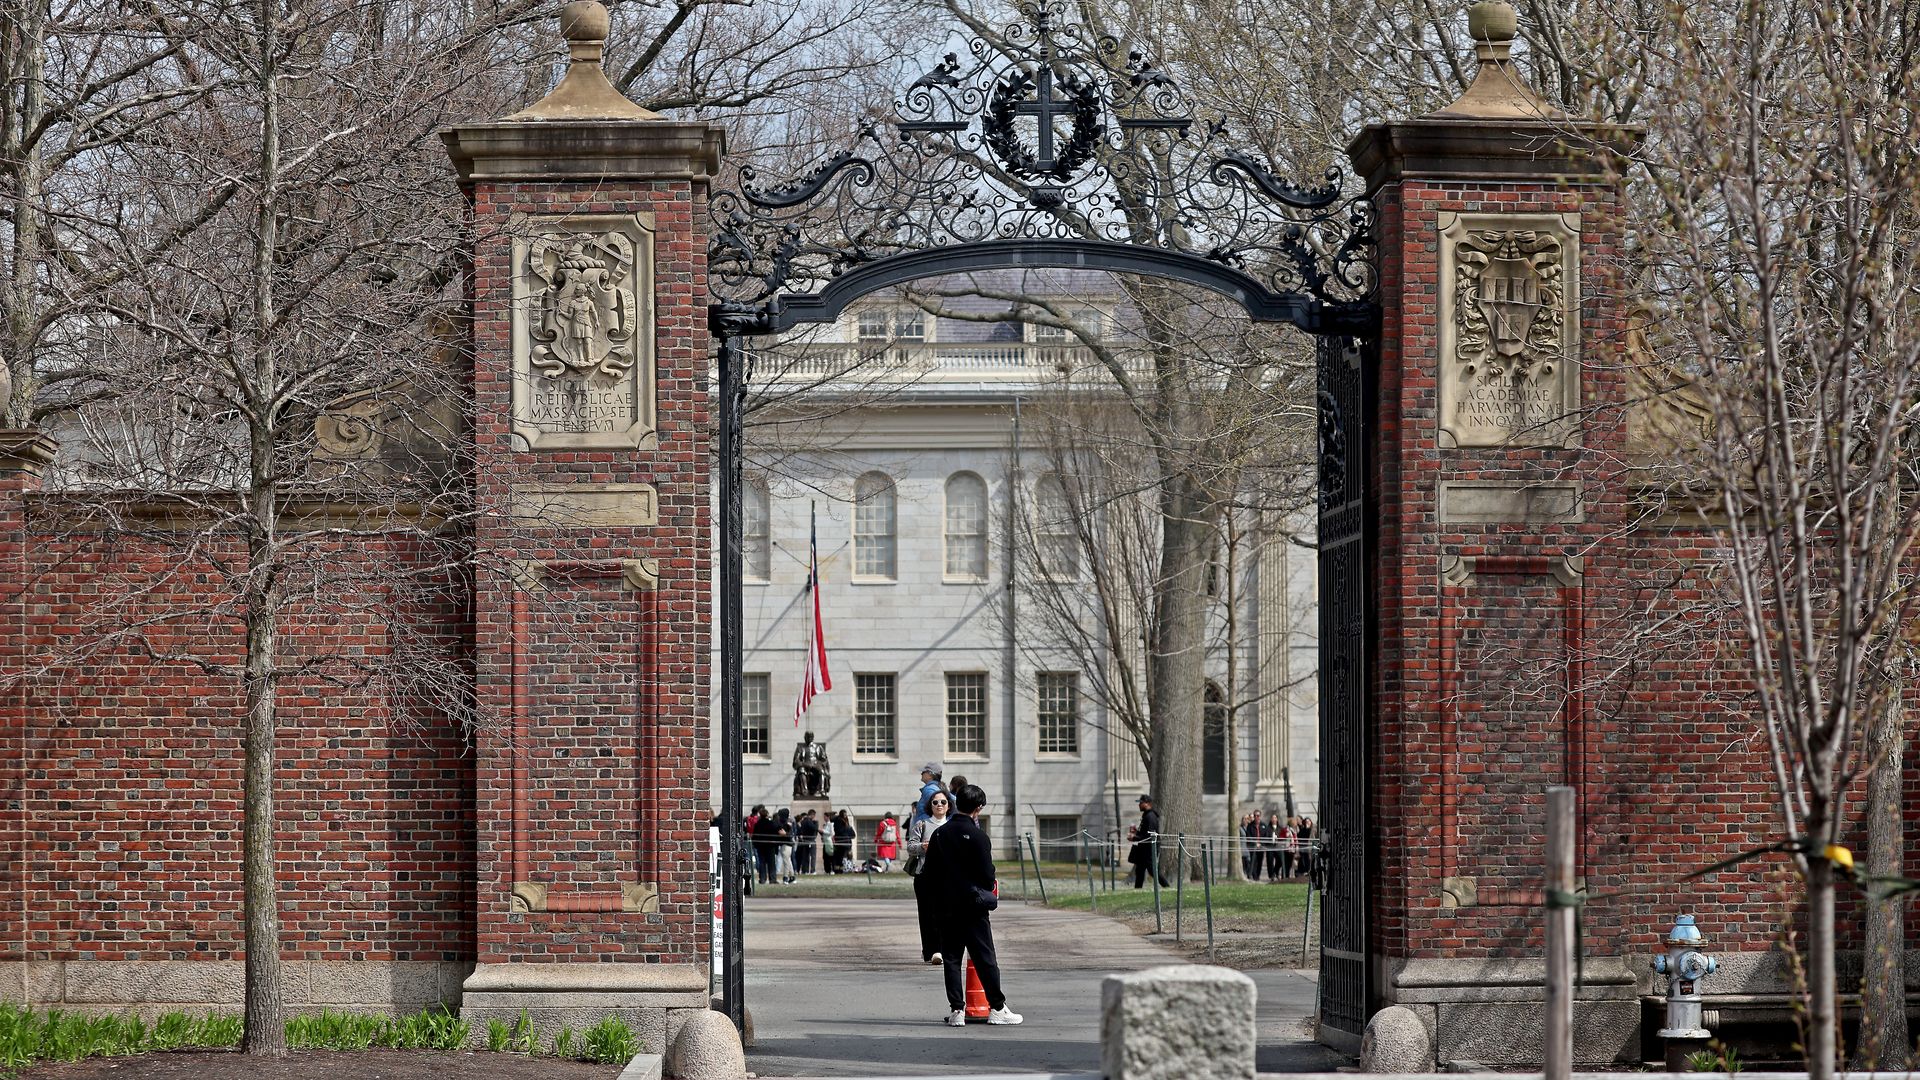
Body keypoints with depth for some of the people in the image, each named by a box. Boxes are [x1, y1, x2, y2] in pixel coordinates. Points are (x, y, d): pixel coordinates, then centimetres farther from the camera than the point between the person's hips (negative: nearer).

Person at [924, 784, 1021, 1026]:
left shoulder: (939, 834, 4)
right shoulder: (978, 836, -11)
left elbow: (930, 872, 7)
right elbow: (987, 874, -10)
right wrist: (987, 890, 10)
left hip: (947, 906, 4)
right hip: (973, 906, -4)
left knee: (951, 958, 6)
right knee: (985, 959, 2)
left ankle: (956, 1009, 0)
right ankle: (997, 1008, 6)